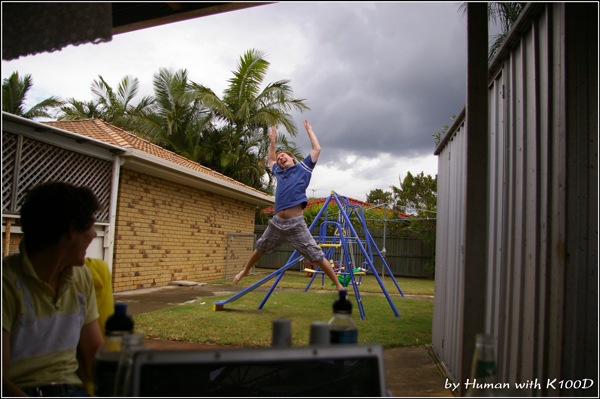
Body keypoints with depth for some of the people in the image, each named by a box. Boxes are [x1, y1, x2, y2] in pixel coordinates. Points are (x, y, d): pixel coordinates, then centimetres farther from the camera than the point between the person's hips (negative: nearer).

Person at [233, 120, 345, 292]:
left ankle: (338, 285, 3)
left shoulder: (302, 168, 7)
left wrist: (308, 129, 16)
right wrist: (272, 141, 37)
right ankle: (245, 271, 47)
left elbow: (317, 149, 7)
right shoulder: (279, 172, 20)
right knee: (260, 249, 23)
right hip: (277, 222, 5)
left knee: (317, 256, -6)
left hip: (296, 224, -5)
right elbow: (270, 159, 40)